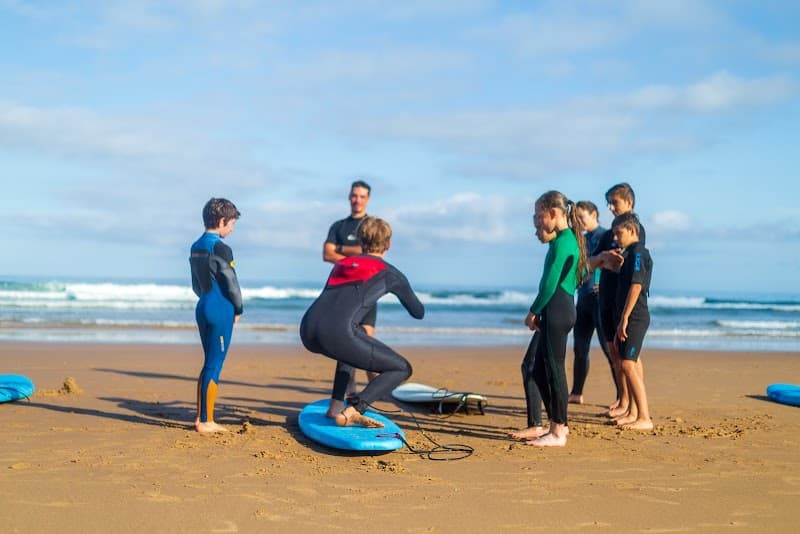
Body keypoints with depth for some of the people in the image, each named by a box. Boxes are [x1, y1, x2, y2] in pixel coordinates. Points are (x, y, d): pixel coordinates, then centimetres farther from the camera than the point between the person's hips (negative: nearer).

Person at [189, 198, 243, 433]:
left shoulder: (196, 247, 11)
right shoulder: (220, 249, -15)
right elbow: (230, 282, -12)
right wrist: (238, 309, 1)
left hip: (203, 307, 9)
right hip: (221, 309, -9)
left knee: (209, 364, 16)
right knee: (214, 366, -3)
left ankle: (202, 418, 20)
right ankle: (205, 421, 1)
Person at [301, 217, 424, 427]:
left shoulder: (340, 264, 29)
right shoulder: (390, 273, 17)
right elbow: (419, 313, 31)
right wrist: (409, 297, 53)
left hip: (307, 331, 6)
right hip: (338, 333, -6)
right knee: (402, 368, 10)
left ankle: (336, 406, 24)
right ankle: (349, 413, -9)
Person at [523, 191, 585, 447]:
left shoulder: (562, 241, -13)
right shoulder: (569, 239, 17)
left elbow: (550, 282, -17)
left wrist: (534, 311, -6)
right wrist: (538, 312, 12)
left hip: (557, 310, -10)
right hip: (559, 310, 10)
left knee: (554, 369, -4)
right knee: (539, 370, 14)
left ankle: (558, 433, 2)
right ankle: (558, 424, 22)